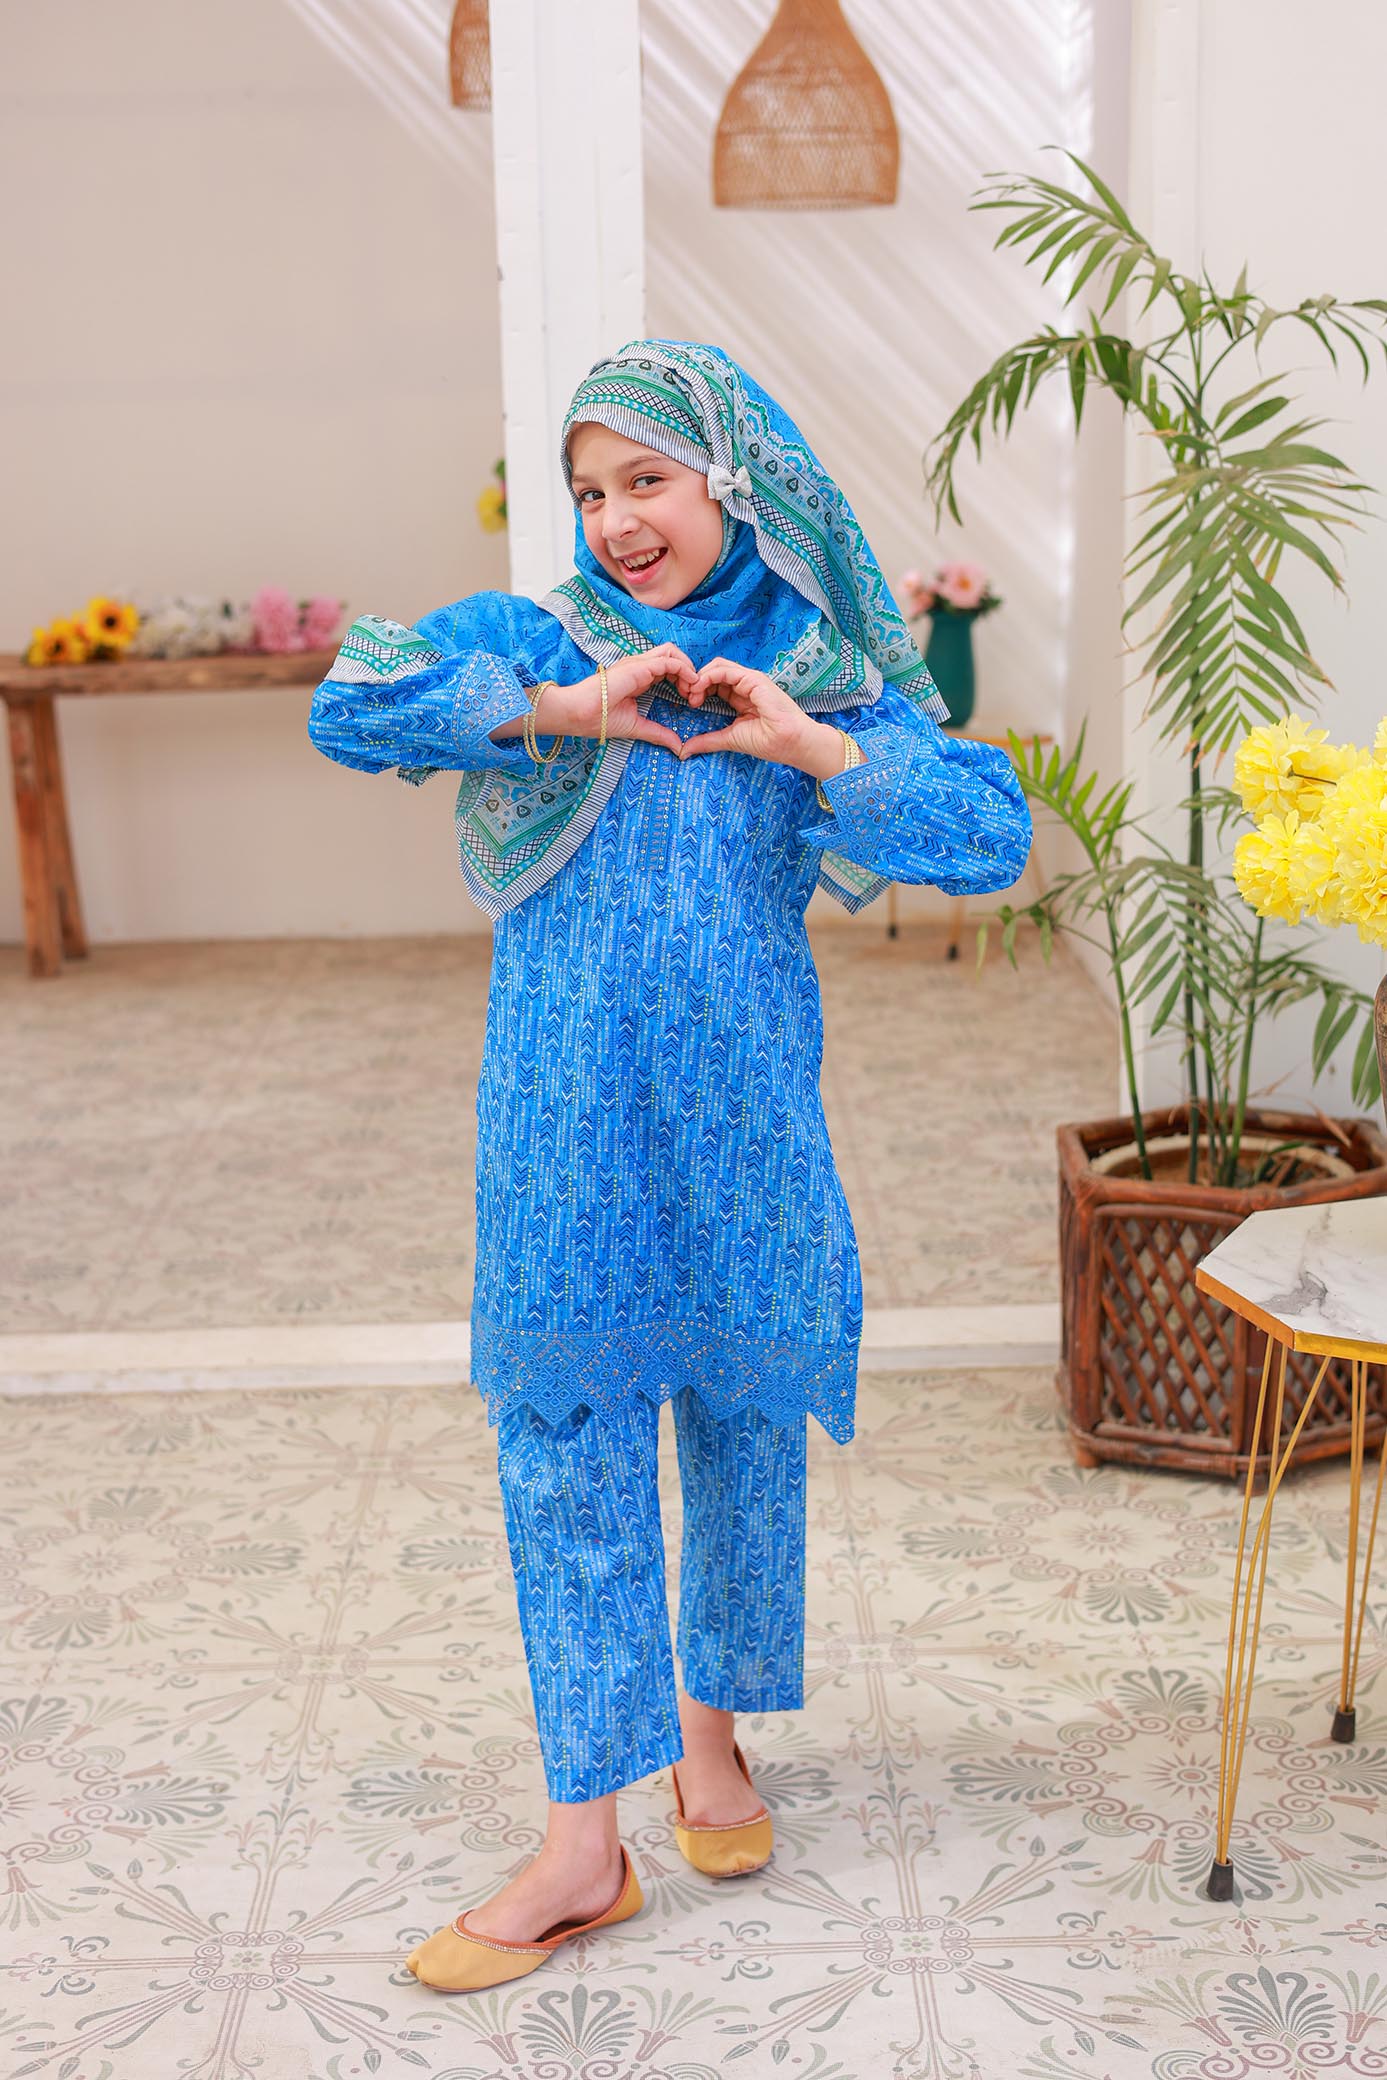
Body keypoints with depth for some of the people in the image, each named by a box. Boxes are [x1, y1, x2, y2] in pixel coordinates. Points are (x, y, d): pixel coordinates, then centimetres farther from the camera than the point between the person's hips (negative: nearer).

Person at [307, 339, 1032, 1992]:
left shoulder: (825, 678, 2)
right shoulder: (533, 642, 1)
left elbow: (993, 836, -7)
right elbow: (346, 710, -14)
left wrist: (810, 745, -16)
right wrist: (568, 707, -18)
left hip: (743, 1119, 1)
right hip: (567, 1134, -1)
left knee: (743, 1428, 14)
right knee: (568, 1453, 4)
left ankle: (711, 1724, 40)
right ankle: (583, 1843, 17)